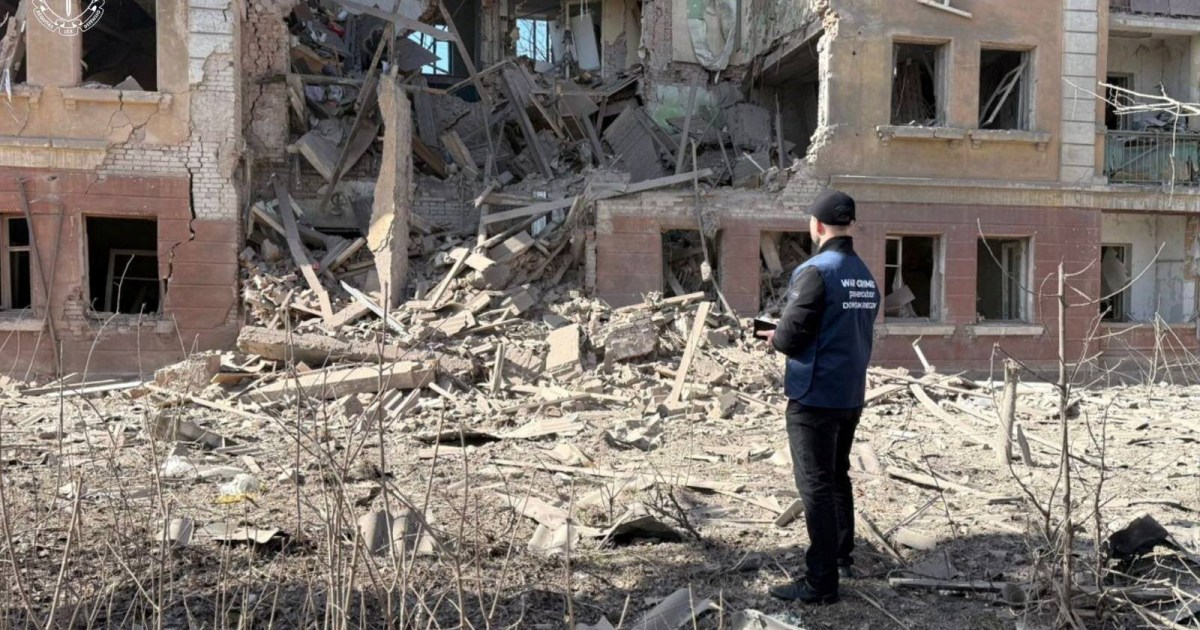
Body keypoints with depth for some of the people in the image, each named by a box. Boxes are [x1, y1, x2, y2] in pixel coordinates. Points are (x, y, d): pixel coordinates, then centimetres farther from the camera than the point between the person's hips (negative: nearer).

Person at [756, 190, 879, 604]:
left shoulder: (815, 271, -17)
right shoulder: (866, 275, 10)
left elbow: (792, 334, -20)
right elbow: (853, 332, 13)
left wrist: (774, 338, 2)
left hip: (815, 396, -8)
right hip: (851, 395, 8)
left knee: (816, 485, -3)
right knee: (837, 476, 22)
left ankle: (821, 582, 1)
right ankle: (842, 558, 35)